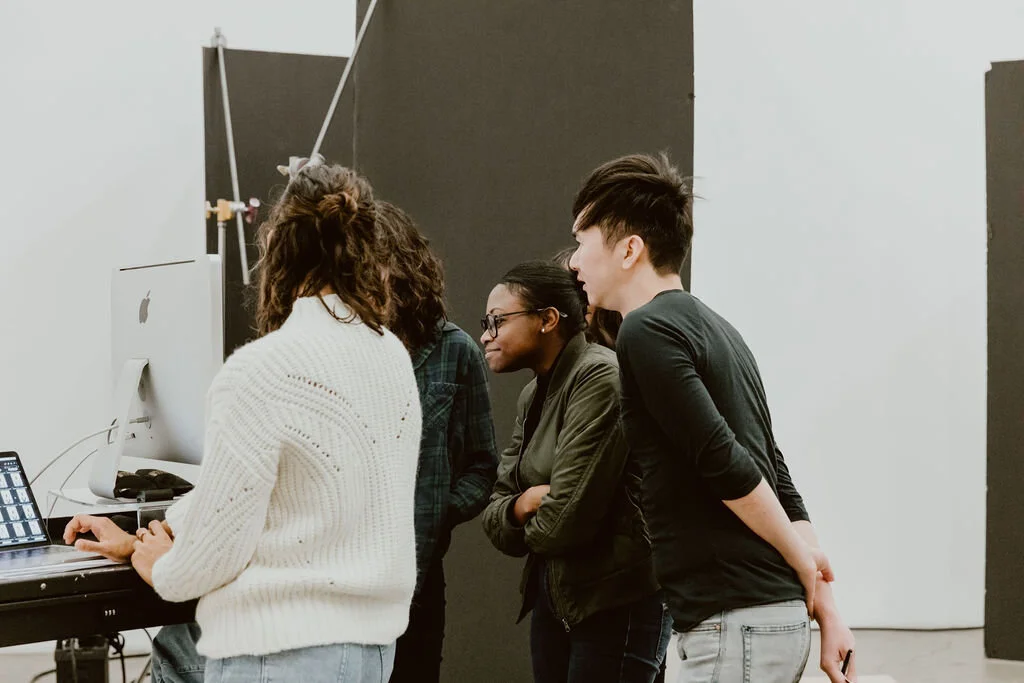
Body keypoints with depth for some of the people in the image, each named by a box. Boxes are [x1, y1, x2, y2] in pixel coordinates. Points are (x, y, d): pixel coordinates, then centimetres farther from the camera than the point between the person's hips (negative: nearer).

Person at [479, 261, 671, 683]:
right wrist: (523, 504, -13)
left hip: (618, 603, -9)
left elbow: (566, 520, -22)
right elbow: (495, 521, 8)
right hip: (553, 598, 9)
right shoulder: (533, 395, 12)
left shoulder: (600, 378, -16)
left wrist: (527, 524, -1)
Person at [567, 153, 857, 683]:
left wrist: (805, 564, -5)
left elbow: (725, 464, -18)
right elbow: (776, 478, 13)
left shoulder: (647, 331, -11)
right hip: (777, 614, 9)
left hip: (735, 624, -9)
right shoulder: (711, 326, 17)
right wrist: (828, 613, 10)